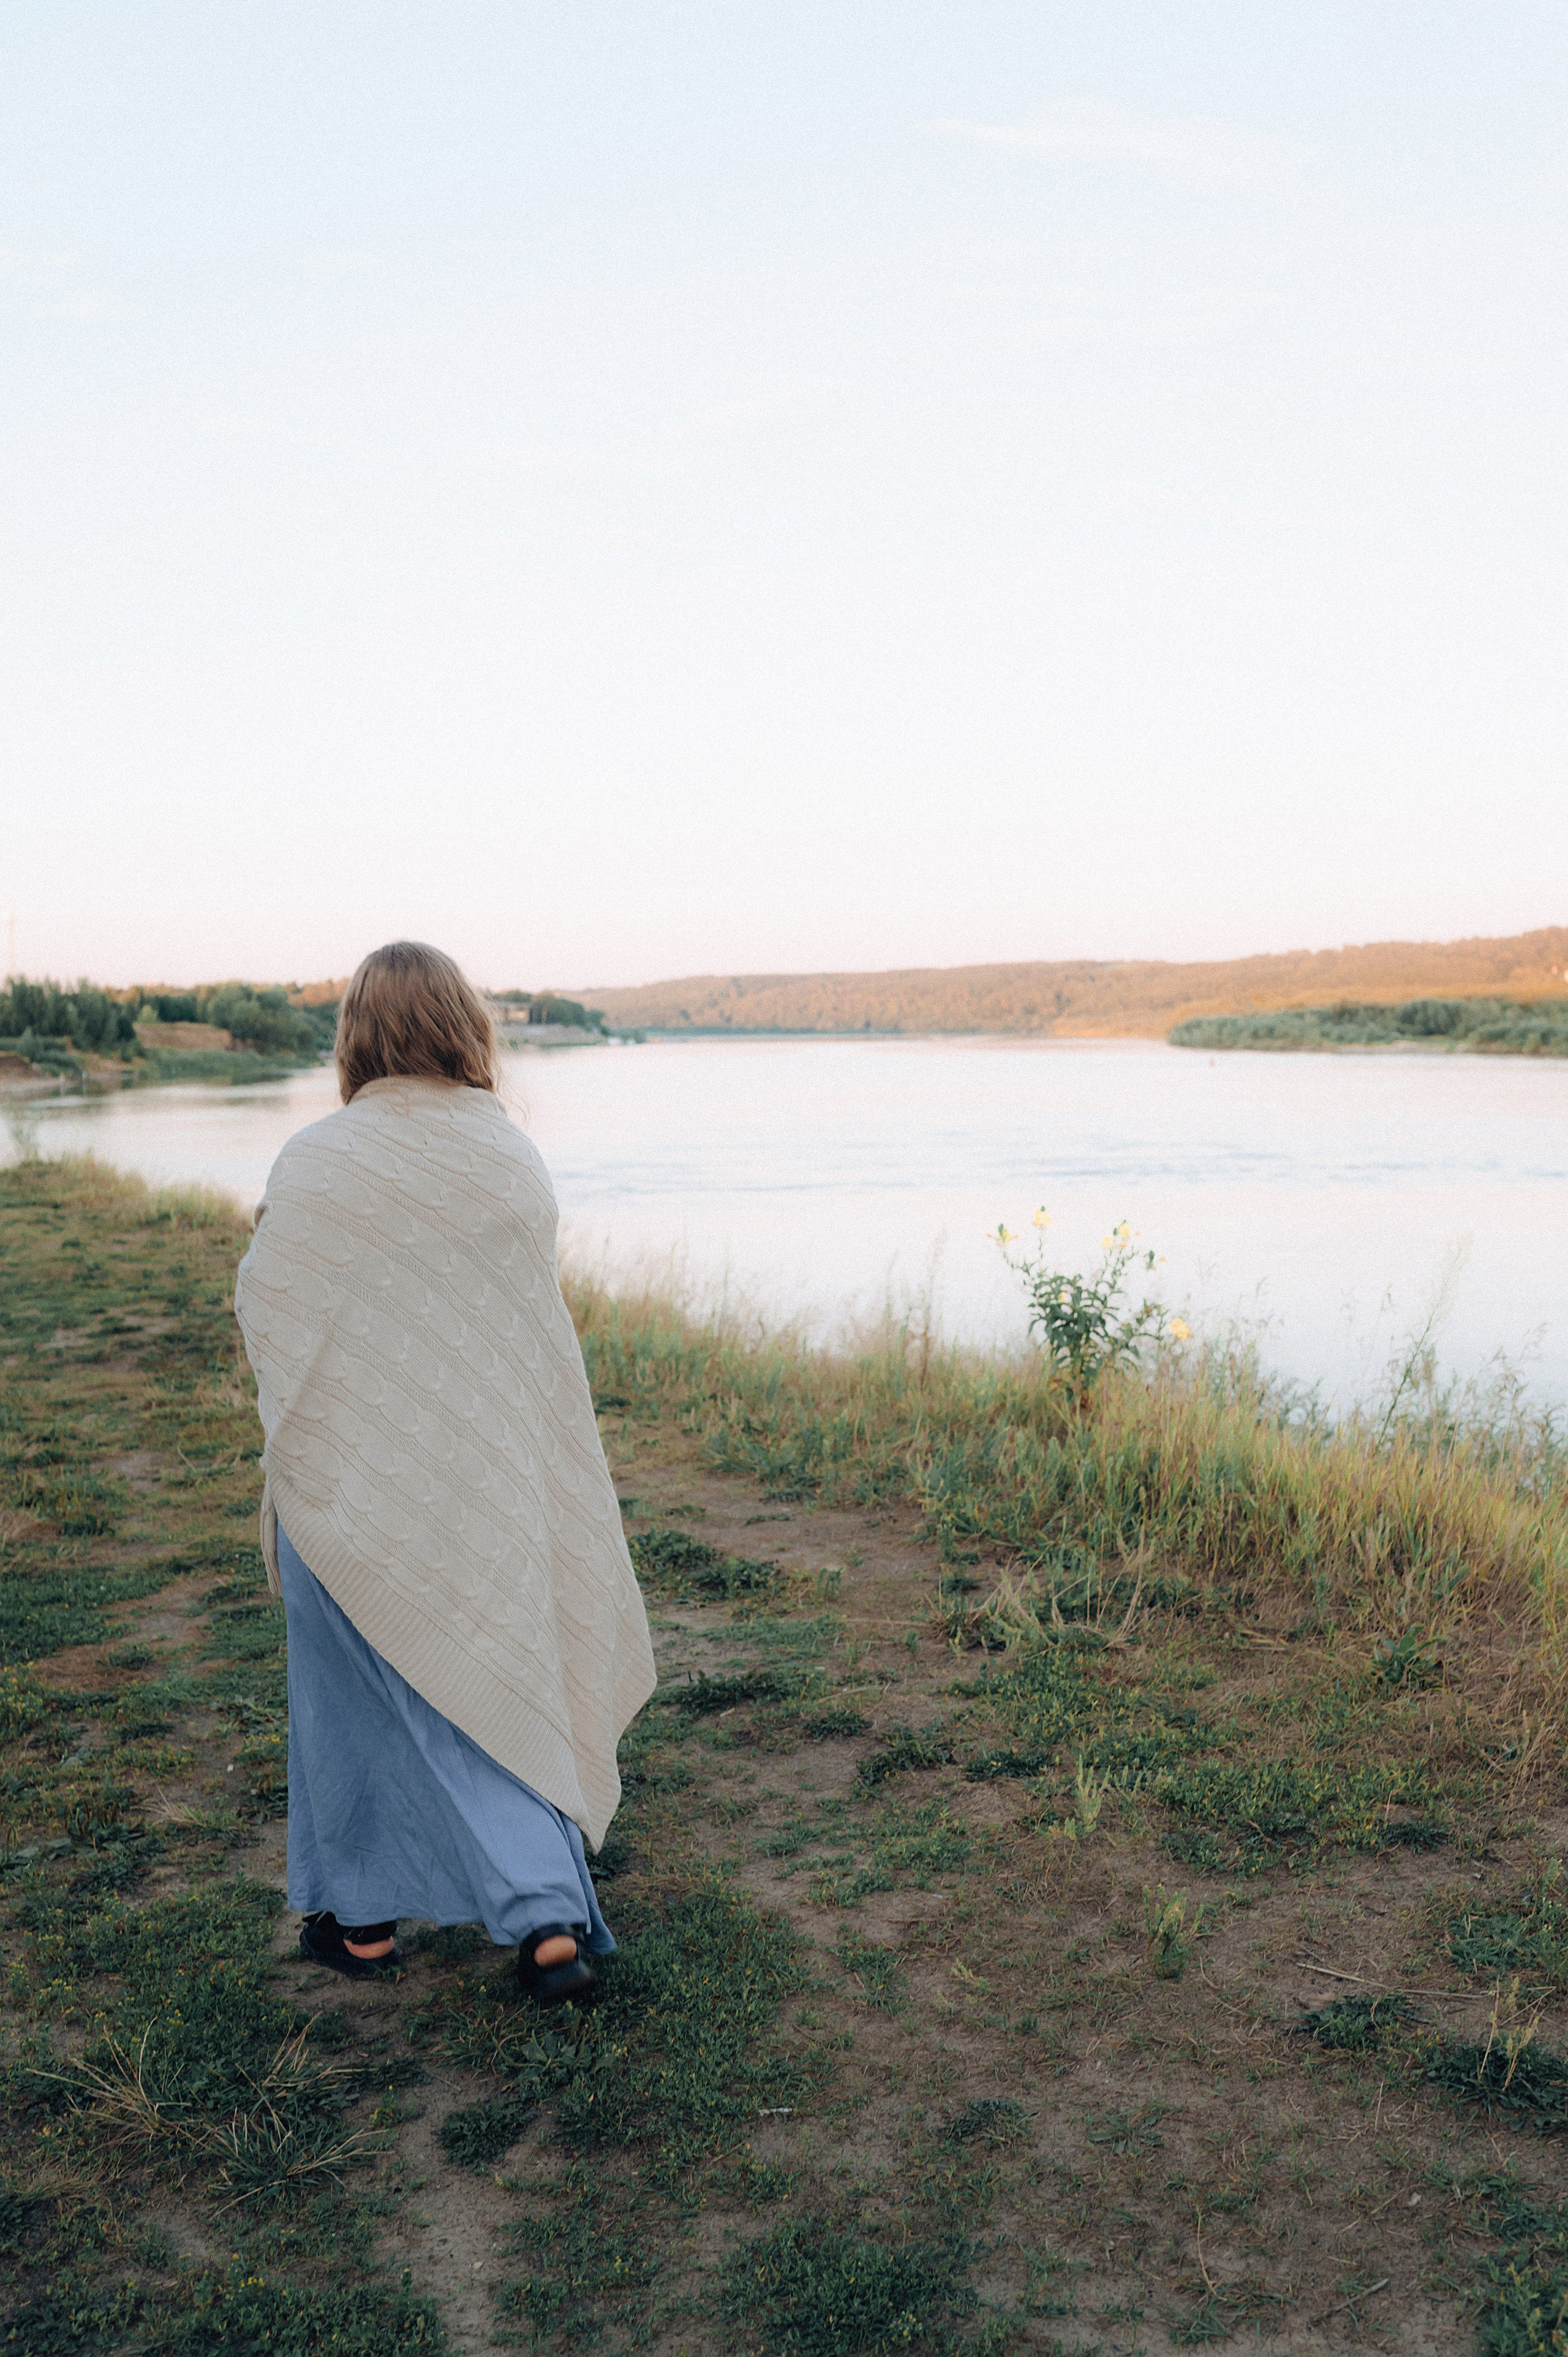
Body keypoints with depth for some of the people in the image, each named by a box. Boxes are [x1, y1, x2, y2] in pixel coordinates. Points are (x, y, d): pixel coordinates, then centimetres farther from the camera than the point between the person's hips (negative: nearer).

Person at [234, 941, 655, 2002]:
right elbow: (536, 1313, 2)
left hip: (353, 1471, -2)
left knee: (354, 1693, 16)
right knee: (493, 1685, 16)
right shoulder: (516, 1161, -6)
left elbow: (269, 1316, -7)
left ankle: (361, 1915, 30)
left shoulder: (315, 1168, -16)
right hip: (487, 1474, 3)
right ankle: (551, 1916, 8)